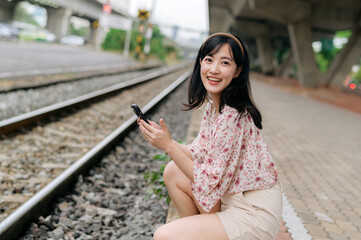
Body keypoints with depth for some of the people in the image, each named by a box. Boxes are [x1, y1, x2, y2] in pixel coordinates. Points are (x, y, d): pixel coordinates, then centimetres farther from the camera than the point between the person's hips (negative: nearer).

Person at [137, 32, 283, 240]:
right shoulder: (213, 106, 4)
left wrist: (168, 145, -20)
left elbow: (211, 181, -21)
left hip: (255, 214, -9)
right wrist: (163, 138, -5)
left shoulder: (233, 116, -25)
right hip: (230, 197, 9)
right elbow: (200, 154, 8)